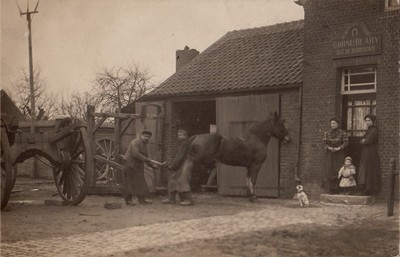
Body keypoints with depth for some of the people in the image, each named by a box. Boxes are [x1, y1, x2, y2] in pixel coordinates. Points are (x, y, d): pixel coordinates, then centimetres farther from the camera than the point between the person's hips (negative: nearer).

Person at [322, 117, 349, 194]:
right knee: (329, 170, -6)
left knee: (338, 170, -8)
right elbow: (325, 143, 6)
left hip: (339, 154, -2)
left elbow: (346, 143, -5)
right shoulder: (327, 133, 9)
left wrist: (338, 148, -16)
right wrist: (329, 148, -13)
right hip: (330, 154, 2)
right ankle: (330, 188, -5)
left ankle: (337, 189, -5)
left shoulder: (343, 133, 0)